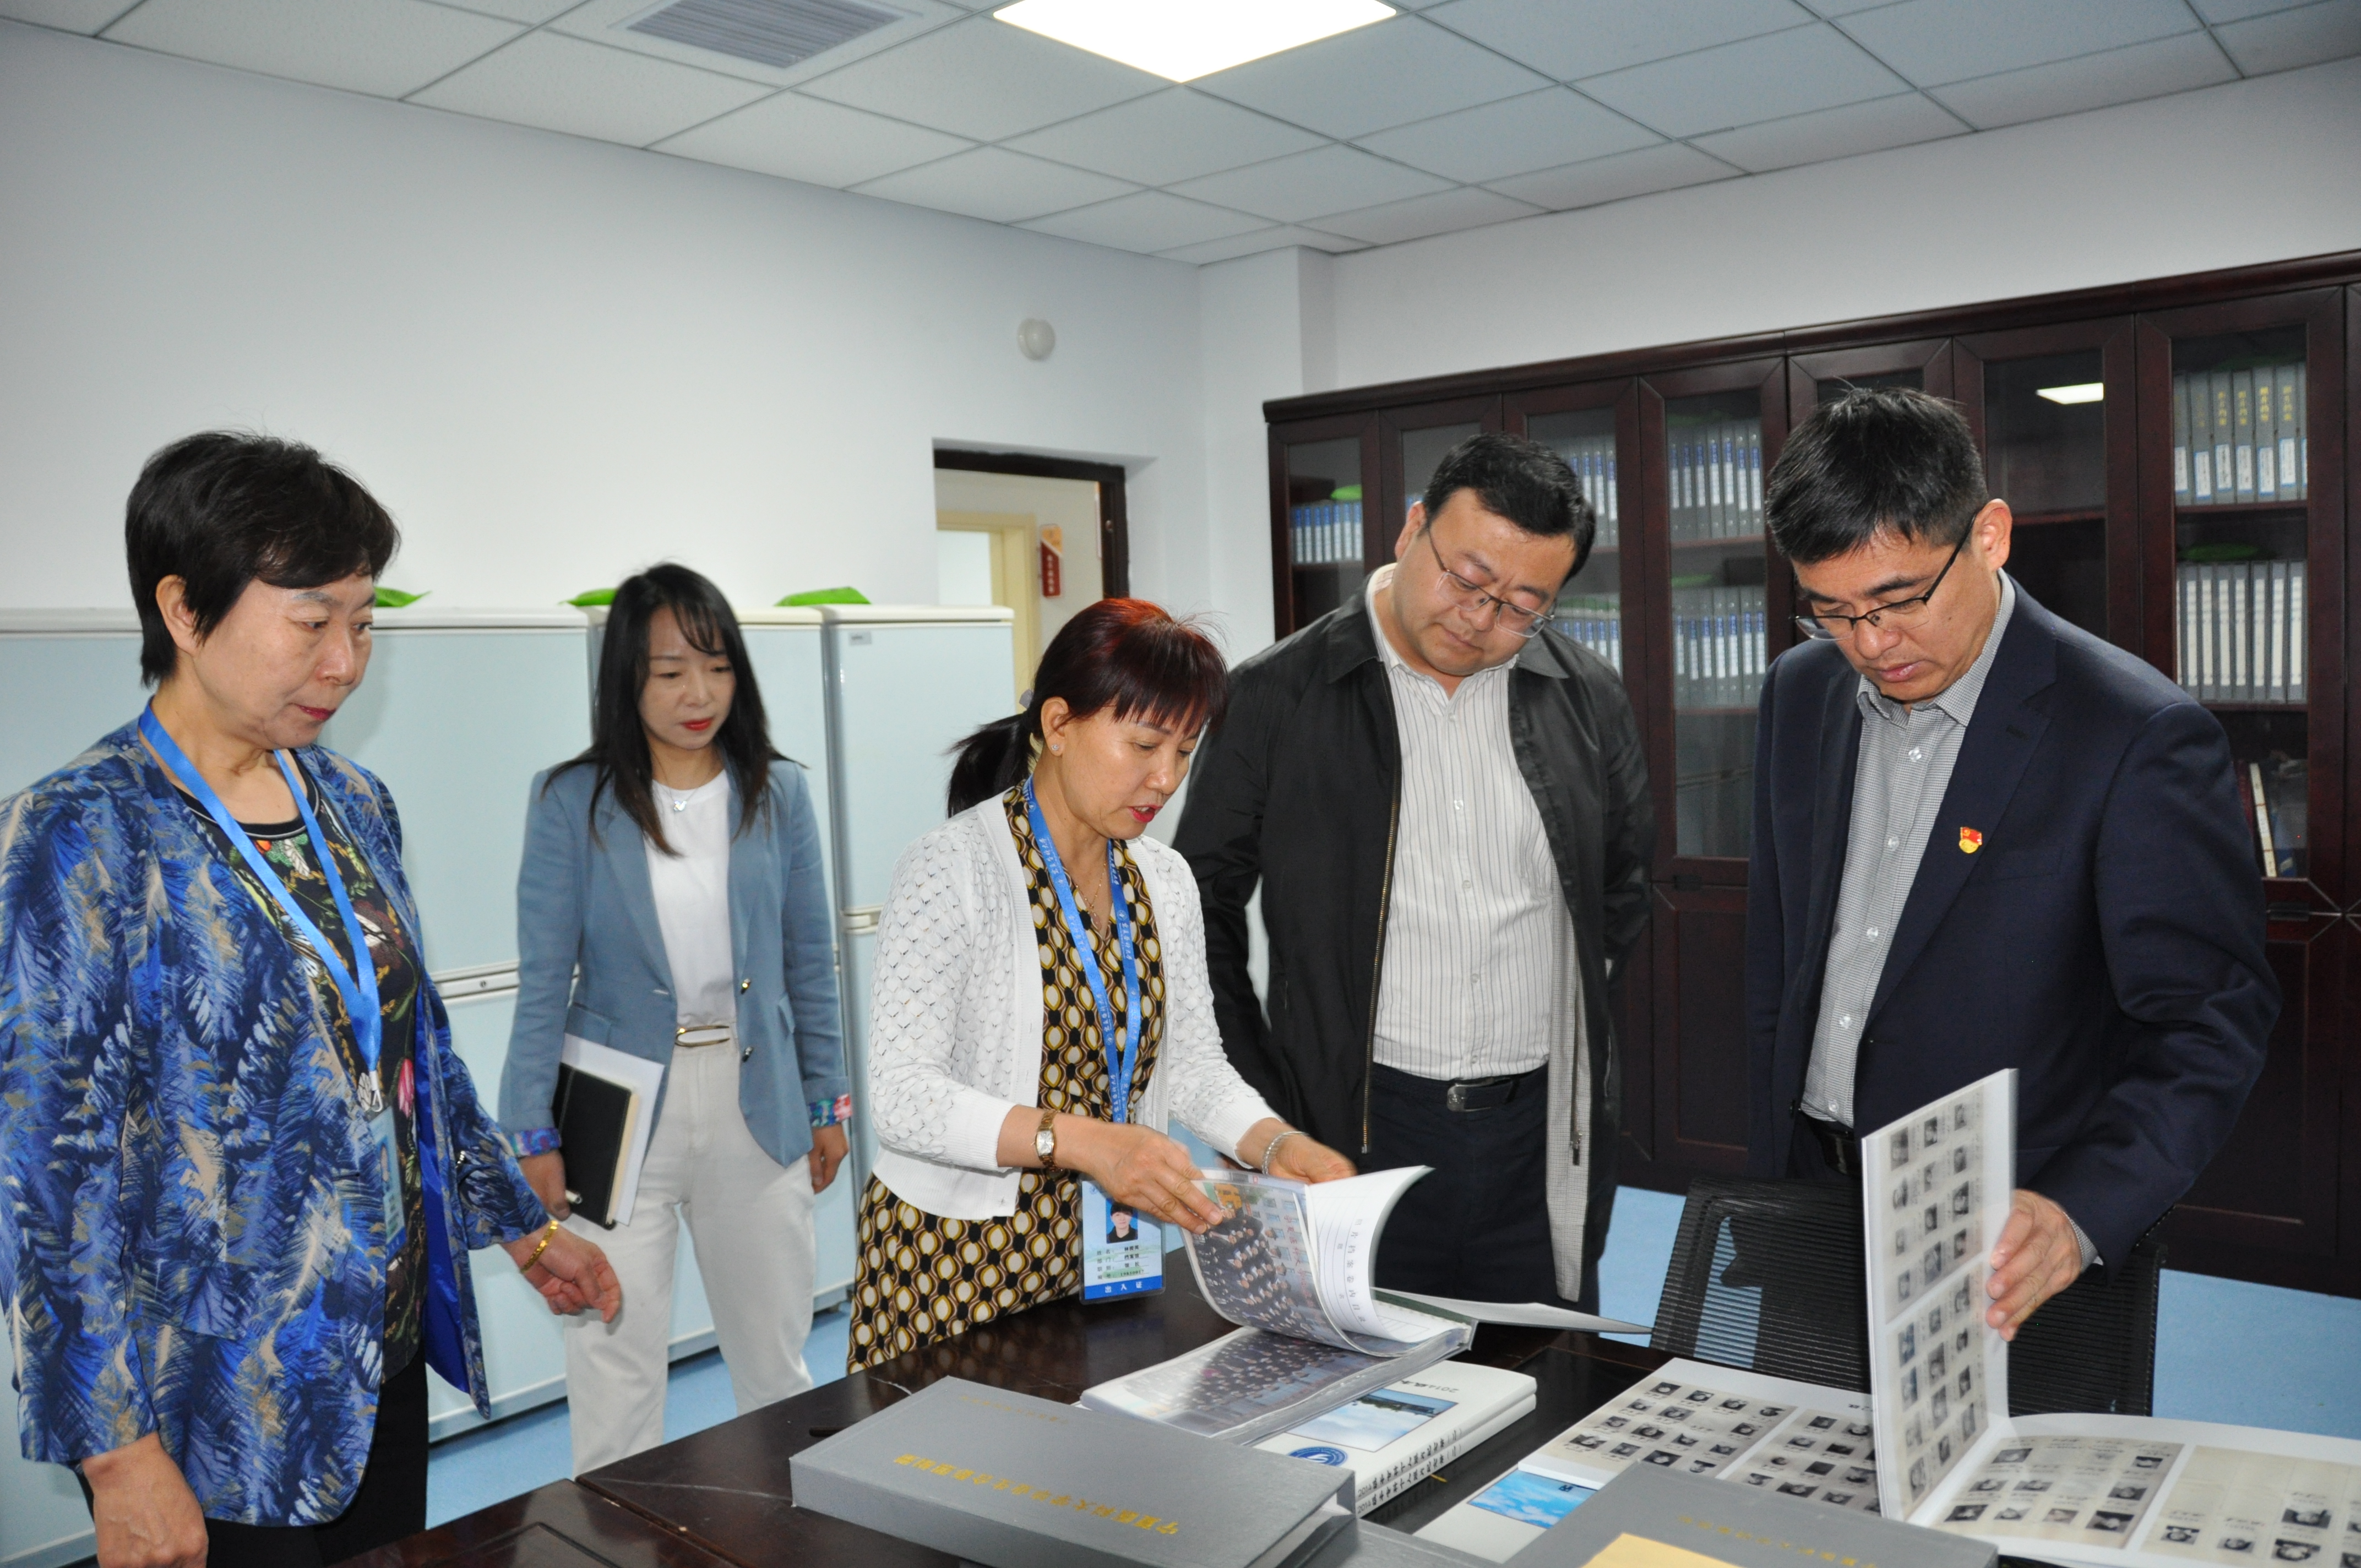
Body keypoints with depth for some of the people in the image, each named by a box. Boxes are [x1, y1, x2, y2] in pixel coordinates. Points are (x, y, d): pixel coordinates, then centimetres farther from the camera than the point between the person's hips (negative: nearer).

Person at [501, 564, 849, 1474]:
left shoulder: (778, 794, 2)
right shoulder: (572, 802, -4)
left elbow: (809, 962, 7)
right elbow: (543, 982, -3)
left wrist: (827, 1102, 7)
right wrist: (533, 1136, -5)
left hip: (757, 1105, 2)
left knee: (777, 1362, 15)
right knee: (614, 1371, 5)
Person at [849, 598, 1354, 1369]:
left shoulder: (1164, 881, 7)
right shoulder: (952, 868, -15)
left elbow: (1193, 1061, 7)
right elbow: (901, 1091, -21)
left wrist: (1276, 1144, -12)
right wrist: (1080, 1140, -32)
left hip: (1107, 1241, 5)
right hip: (961, 1258, -5)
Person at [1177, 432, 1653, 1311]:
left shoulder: (1587, 701, 4)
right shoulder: (1276, 697, -4)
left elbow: (1626, 879, 19)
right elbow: (1204, 904, 1)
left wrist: (1574, 1004, 9)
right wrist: (1262, 1114, -1)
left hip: (1547, 1132, 3)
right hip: (1354, 1131, -2)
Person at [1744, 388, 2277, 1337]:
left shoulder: (2140, 737, -16)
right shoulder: (1799, 694, 1)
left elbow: (2210, 1020, -17)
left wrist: (2080, 1212, -32)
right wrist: (1767, 1165, 9)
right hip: (1809, 1189, 5)